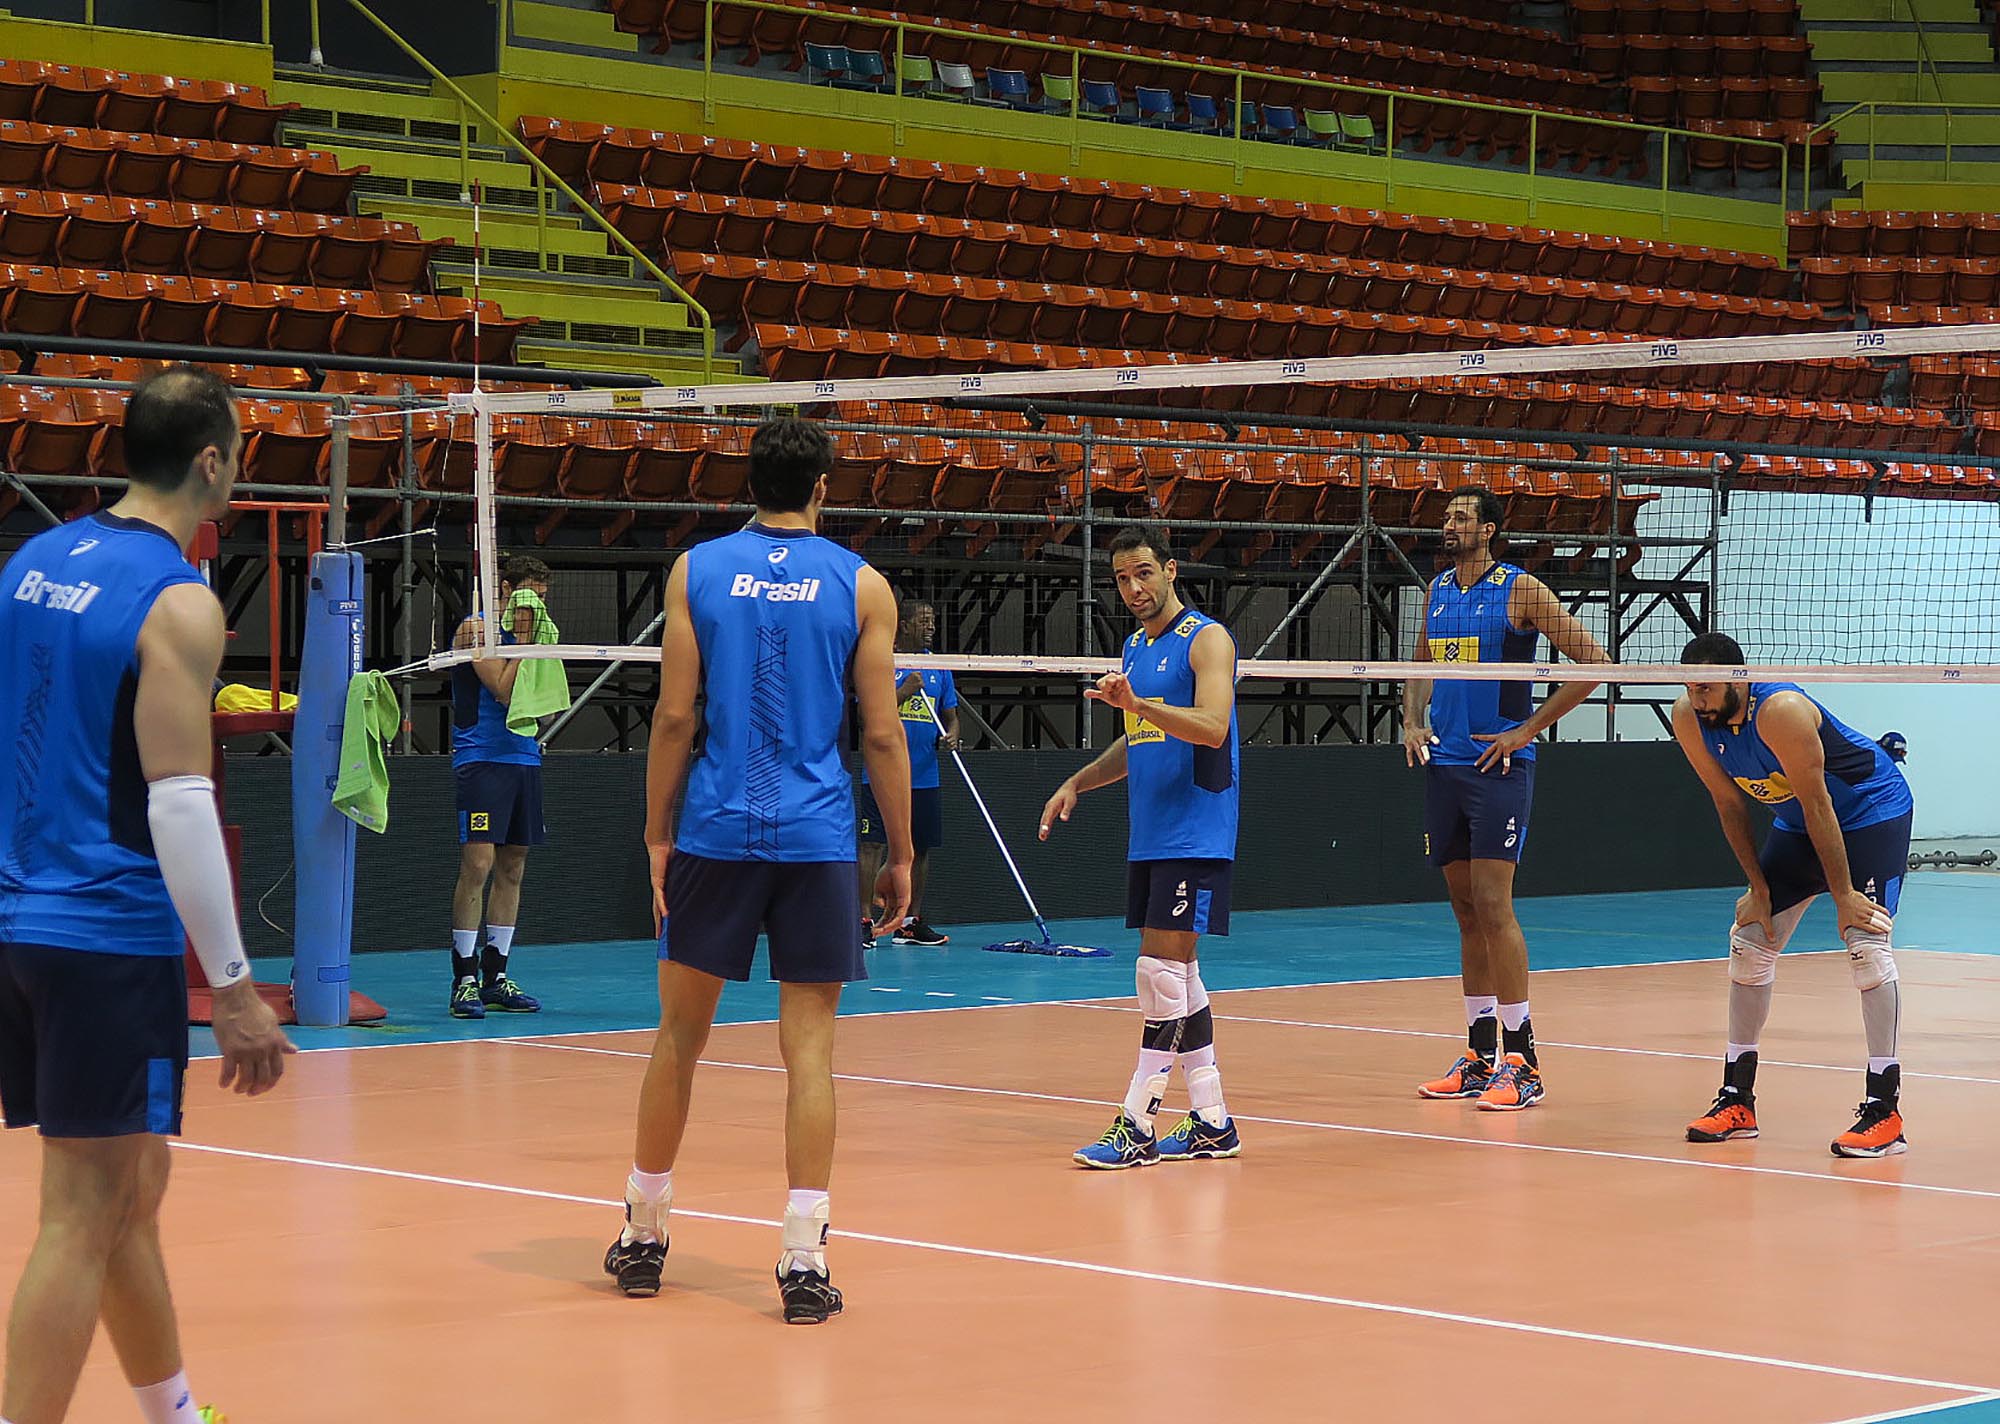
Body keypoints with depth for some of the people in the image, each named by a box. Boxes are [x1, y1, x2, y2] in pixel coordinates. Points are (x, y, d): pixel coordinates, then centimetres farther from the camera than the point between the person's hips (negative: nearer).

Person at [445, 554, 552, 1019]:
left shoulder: (528, 631, 15)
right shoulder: (476, 629, -6)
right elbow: (505, 691, -14)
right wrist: (522, 640, -9)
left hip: (523, 759, 7)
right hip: (482, 758, -7)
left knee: (512, 869, 7)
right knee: (477, 864, -12)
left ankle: (496, 978, 12)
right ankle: (465, 980, -10)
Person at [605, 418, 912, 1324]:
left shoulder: (696, 571, 2)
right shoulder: (861, 586, 0)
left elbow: (674, 717, 0)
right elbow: (881, 735, -1)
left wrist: (658, 834, 7)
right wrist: (900, 854, 7)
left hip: (715, 833, 1)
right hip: (817, 840, -1)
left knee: (679, 1034, 12)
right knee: (808, 1047, 0)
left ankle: (644, 1236, 23)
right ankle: (803, 1259, -4)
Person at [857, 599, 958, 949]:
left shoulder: (939, 668, 14)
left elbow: (950, 716, 17)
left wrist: (950, 736, -4)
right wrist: (904, 691, -19)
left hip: (925, 776, 6)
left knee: (921, 848, 8)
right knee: (873, 845, -9)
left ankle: (912, 923, 16)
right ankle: (863, 922, -8)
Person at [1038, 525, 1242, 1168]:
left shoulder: (1206, 639, -8)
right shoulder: (1134, 648, 17)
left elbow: (1211, 727, -22)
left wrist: (1135, 702, -32)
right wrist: (1078, 782, 17)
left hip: (1194, 838, -8)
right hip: (1148, 838, 9)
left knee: (1161, 970, -11)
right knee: (1178, 975, 8)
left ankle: (1137, 1126, -11)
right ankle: (1213, 1124, 13)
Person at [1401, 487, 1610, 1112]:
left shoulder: (1520, 589, -6)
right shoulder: (1438, 591, 13)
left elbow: (1592, 660, -7)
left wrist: (1528, 730, -9)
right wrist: (1413, 722, 7)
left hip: (1499, 766, -6)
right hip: (1443, 766, 6)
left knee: (1493, 905, -12)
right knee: (1466, 910, 9)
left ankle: (1521, 1060, -9)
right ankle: (1480, 1054, 14)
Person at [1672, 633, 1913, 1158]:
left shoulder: (1780, 712, -34)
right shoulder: (1688, 719, -14)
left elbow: (1818, 807, -29)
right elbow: (1730, 804, -3)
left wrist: (1843, 895, -25)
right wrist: (1758, 886, -6)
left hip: (1872, 811, -8)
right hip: (1795, 821, 8)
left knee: (1866, 943, -20)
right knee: (1749, 939, 3)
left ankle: (1885, 1111, -18)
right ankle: (1737, 1099, 11)